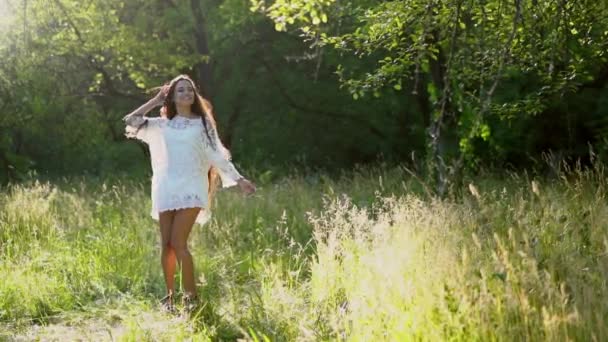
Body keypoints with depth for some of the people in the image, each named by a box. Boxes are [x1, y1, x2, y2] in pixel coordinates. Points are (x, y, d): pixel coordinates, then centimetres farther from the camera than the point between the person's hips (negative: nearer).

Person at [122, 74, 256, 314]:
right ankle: (170, 295, 13)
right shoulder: (162, 125, 14)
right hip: (166, 190, 3)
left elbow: (218, 156, 6)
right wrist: (155, 101, 11)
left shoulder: (203, 123, 8)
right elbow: (130, 123, 6)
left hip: (191, 189, -3)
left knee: (178, 243, -14)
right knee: (166, 244, 2)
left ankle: (191, 296, -6)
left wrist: (239, 180, -2)